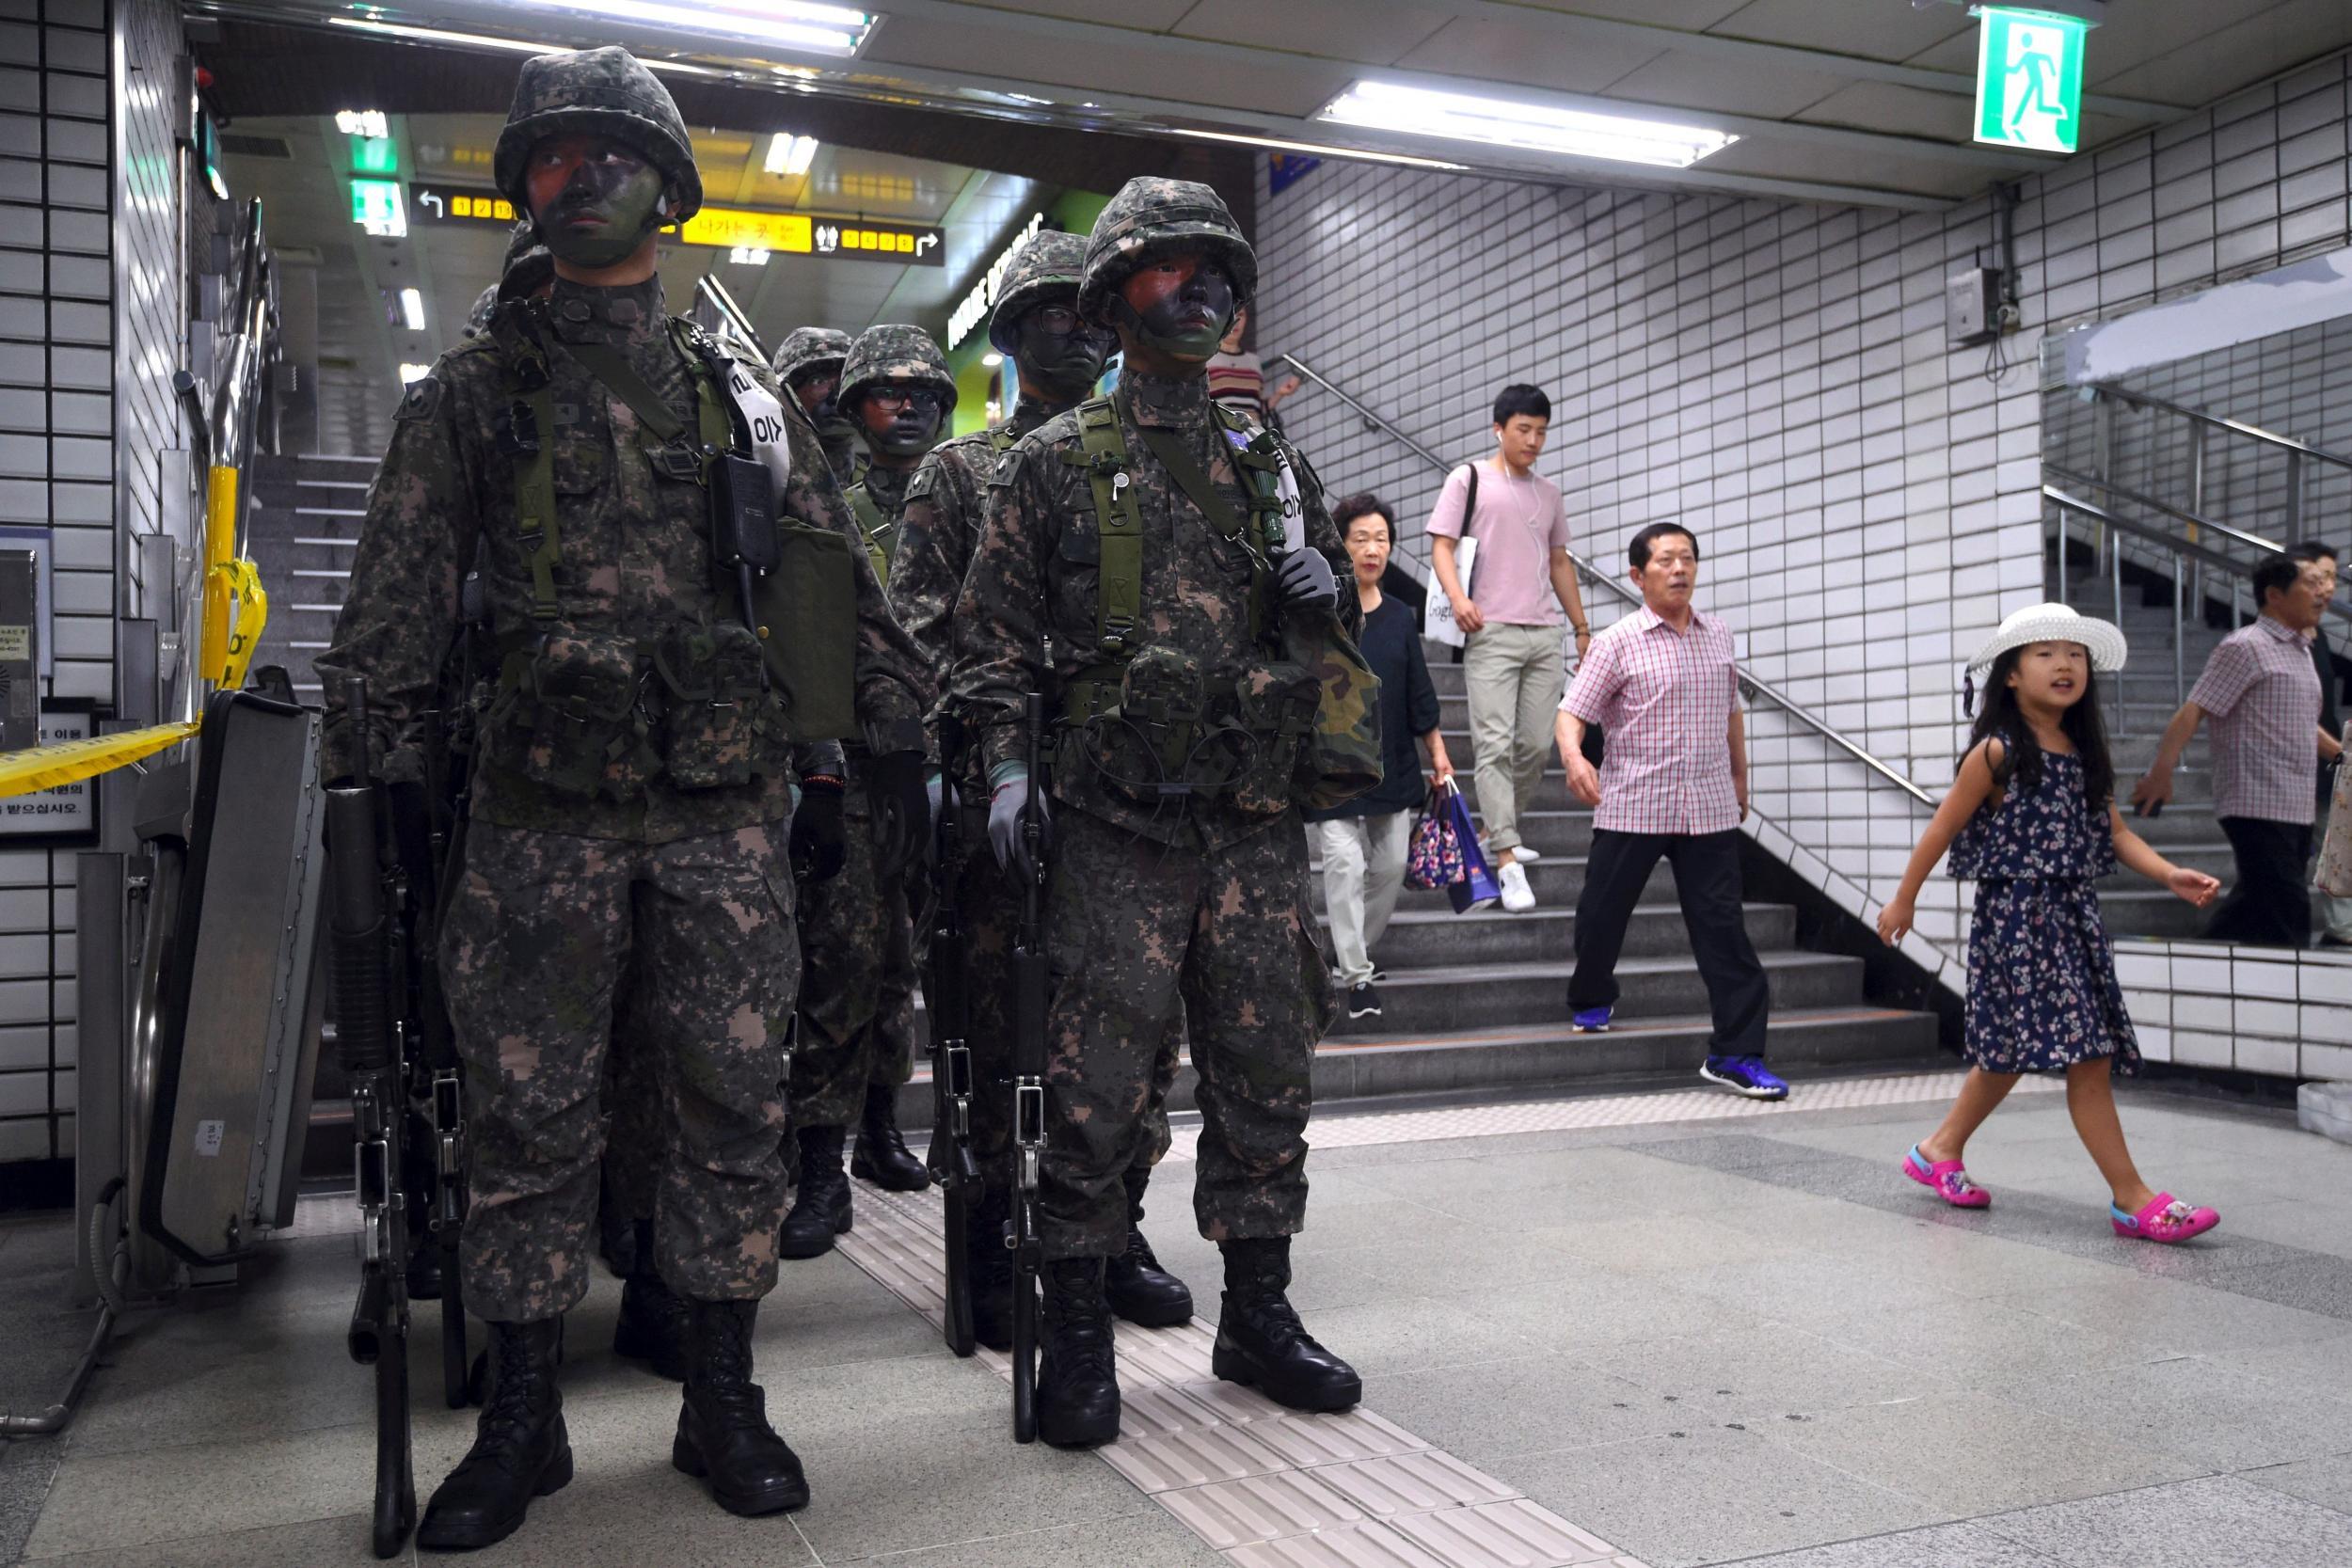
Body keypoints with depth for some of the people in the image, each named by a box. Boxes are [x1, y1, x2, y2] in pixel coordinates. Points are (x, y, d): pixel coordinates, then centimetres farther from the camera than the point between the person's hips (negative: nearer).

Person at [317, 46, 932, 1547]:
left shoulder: (741, 395, 13)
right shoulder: (471, 392, 10)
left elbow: (838, 585, 14)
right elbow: (394, 609, 5)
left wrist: (891, 741, 9)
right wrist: (370, 775, -3)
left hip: (726, 809, 1)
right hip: (545, 813, -1)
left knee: (733, 1101, 4)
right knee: (531, 1113, 4)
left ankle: (721, 1398, 18)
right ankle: (521, 1418, 19)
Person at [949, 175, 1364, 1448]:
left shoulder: (1269, 457, 15)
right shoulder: (1052, 463, 5)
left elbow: (1318, 625, 24)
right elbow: (991, 631, 3)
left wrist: (1324, 594, 0)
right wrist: (1004, 761, -9)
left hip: (1258, 816, 4)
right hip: (1117, 818, -3)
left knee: (1266, 1068, 9)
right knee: (1098, 1078, -2)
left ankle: (1258, 1312, 24)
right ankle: (1078, 1329, 13)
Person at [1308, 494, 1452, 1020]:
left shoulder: (1400, 618, 8)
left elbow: (1420, 695, 12)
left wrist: (1438, 754, 11)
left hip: (1391, 762, 5)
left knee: (1391, 864, 10)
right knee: (1344, 862, -9)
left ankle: (1352, 948, 30)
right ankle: (1357, 975, -2)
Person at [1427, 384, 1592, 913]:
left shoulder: (1549, 494, 20)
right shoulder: (1468, 480, 4)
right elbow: (1442, 545, -2)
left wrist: (1582, 627, 20)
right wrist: (1457, 597, -21)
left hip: (1545, 634, 5)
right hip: (1491, 632, -5)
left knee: (1536, 745, 3)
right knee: (1496, 745, -10)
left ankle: (1499, 833, 21)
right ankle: (1507, 861, -10)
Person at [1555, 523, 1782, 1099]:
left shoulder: (1718, 635, 10)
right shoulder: (1618, 642, -4)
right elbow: (1571, 711, -8)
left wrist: (1740, 780, 26)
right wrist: (1573, 757, -29)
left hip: (1710, 809, 3)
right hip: (1631, 805, -2)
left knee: (1723, 926, -1)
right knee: (1601, 912, 8)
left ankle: (1736, 1053, 4)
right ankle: (1591, 1000, 37)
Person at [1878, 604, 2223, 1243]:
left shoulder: (2086, 753, 10)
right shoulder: (1996, 753, -10)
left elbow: (2114, 832, 8)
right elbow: (1944, 828, -4)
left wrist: (2171, 875, -8)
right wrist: (1904, 899, 1)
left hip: (2073, 916, 7)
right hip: (2017, 919, -7)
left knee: (2009, 1053, 15)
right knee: (2086, 1054, -9)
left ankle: (1941, 1150, 32)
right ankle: (2132, 1199, -3)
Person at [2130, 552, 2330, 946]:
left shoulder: (2300, 650, 17)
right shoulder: (2245, 647, -10)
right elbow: (2193, 710, -17)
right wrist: (2162, 771, -24)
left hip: (2295, 809, 9)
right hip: (2258, 807, -9)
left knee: (2252, 913, 13)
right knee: (2286, 916, -10)